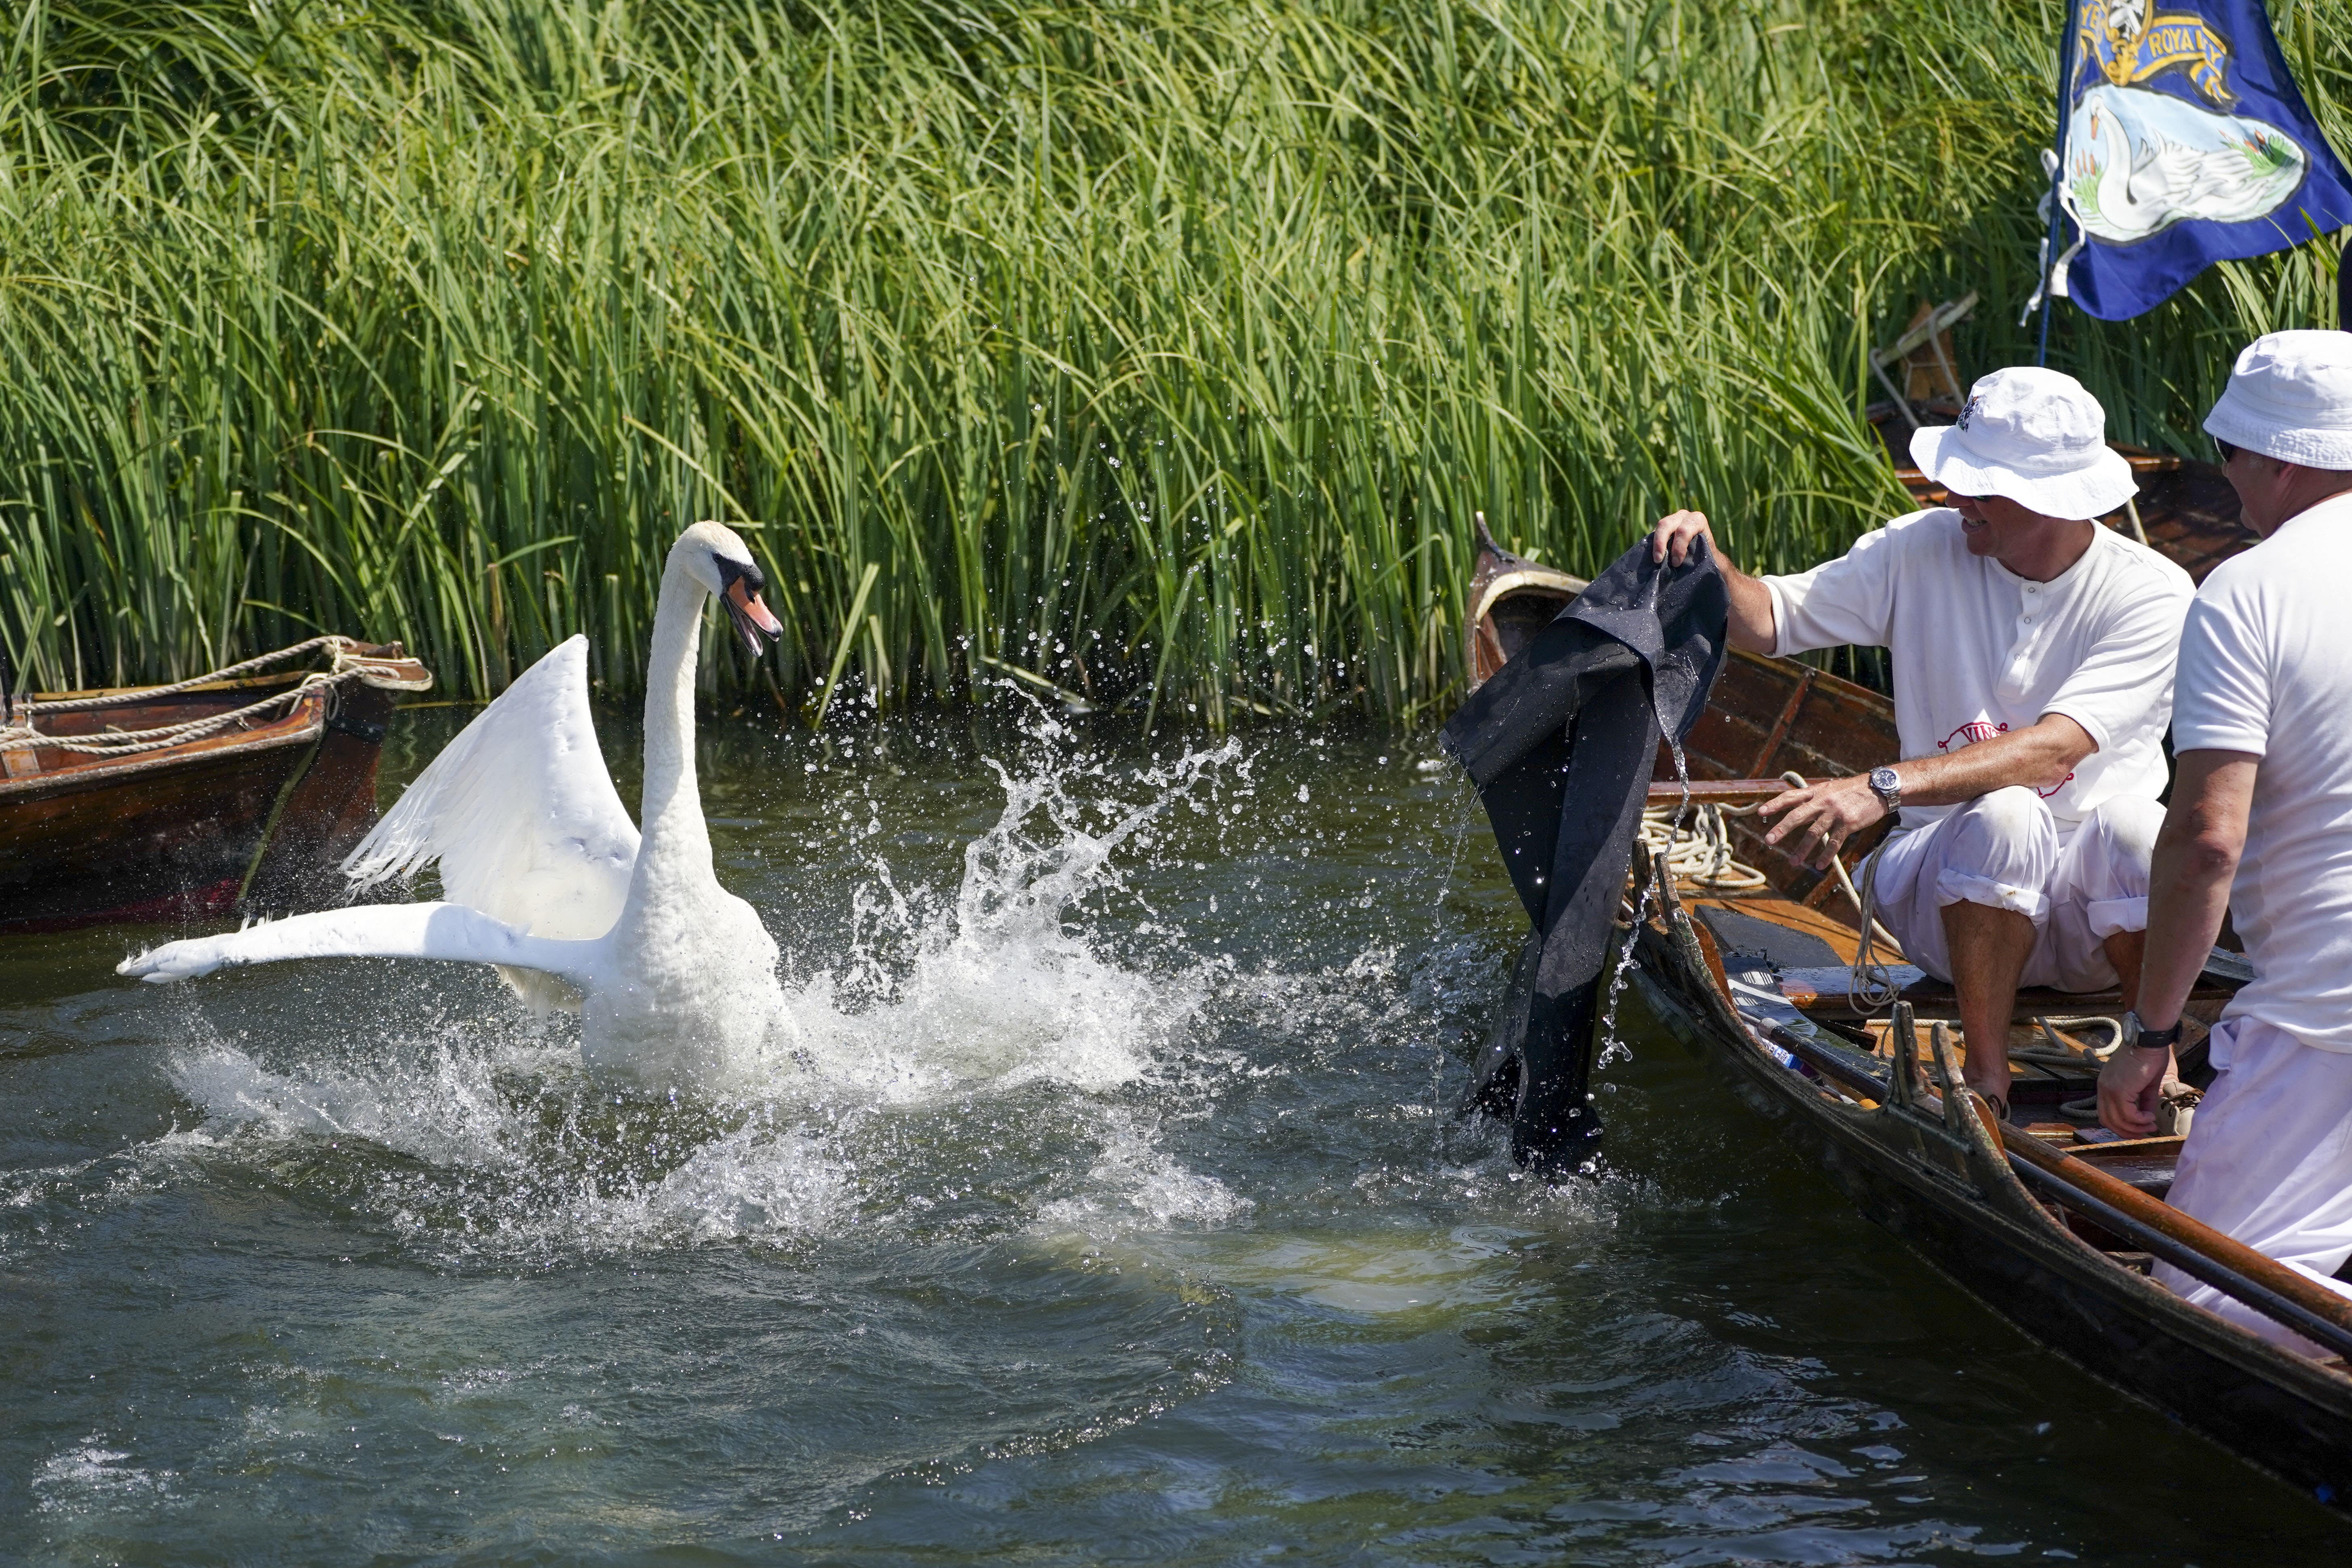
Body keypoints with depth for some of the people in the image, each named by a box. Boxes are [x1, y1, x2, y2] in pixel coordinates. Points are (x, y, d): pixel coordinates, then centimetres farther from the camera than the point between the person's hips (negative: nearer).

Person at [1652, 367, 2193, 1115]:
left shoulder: (2153, 595, -11)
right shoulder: (1922, 551, -1)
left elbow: (2054, 749, -24)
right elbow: (1767, 620, 6)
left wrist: (1883, 788, -35)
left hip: (2097, 917, -1)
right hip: (1956, 894, 1)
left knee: (2126, 824, -33)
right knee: (2005, 812, -31)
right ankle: (1987, 1082, -20)